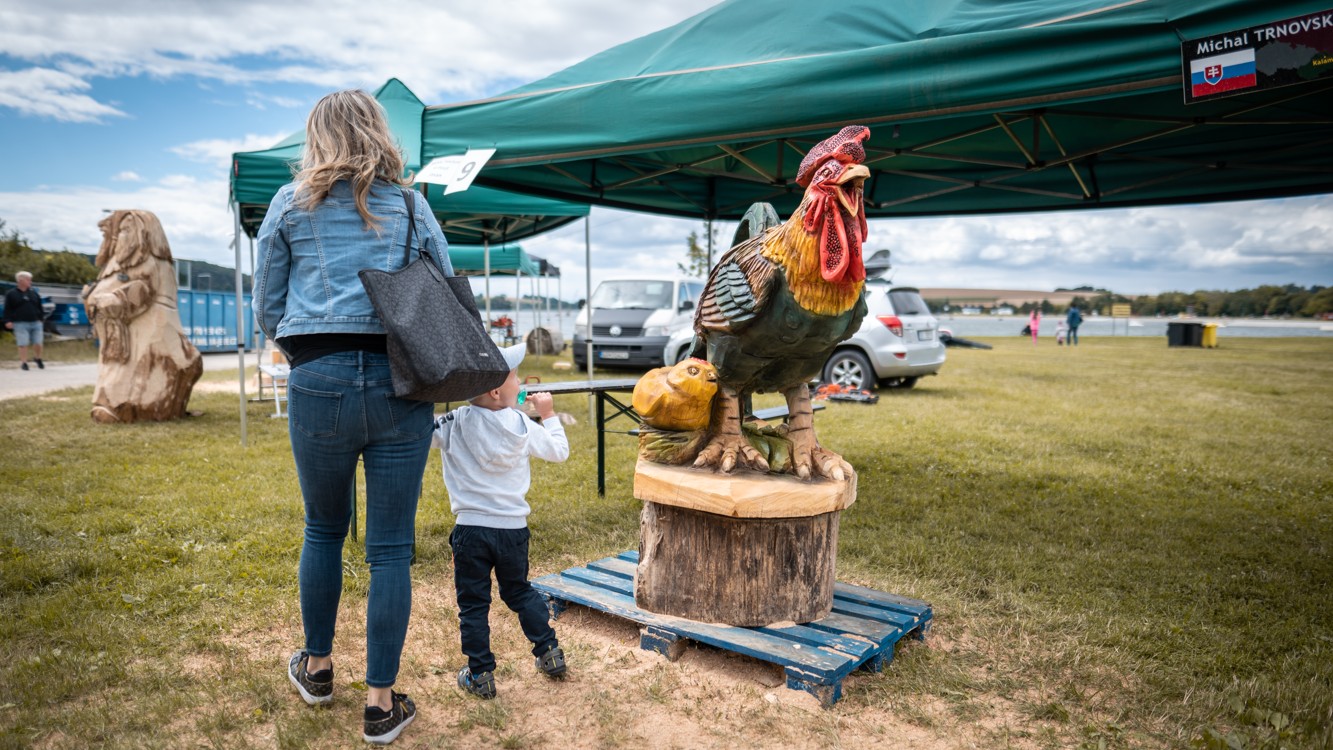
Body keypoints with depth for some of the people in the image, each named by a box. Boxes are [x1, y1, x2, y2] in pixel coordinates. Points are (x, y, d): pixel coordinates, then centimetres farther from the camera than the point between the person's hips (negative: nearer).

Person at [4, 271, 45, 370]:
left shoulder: (34, 293, 12)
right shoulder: (11, 294, 2)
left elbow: (39, 307, 17)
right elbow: (7, 309, 2)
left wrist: (40, 318, 11)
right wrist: (8, 321, -6)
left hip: (35, 322, 3)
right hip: (20, 324, -3)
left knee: (38, 343, 1)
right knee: (23, 344, -6)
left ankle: (38, 358, 25)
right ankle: (23, 362, 3)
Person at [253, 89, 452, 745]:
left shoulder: (291, 203, 9)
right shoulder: (410, 204, 11)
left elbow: (267, 309, 10)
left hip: (318, 382, 1)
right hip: (400, 385, 0)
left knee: (323, 531, 20)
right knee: (391, 547, 5)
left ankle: (317, 667, 39)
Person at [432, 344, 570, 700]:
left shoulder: (454, 424, -11)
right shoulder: (522, 425, -6)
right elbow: (559, 451, 7)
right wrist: (548, 415, 19)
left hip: (471, 529, -2)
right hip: (513, 528, 2)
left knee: (473, 604, 10)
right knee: (520, 591, 22)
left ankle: (480, 675, 17)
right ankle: (550, 653, 26)